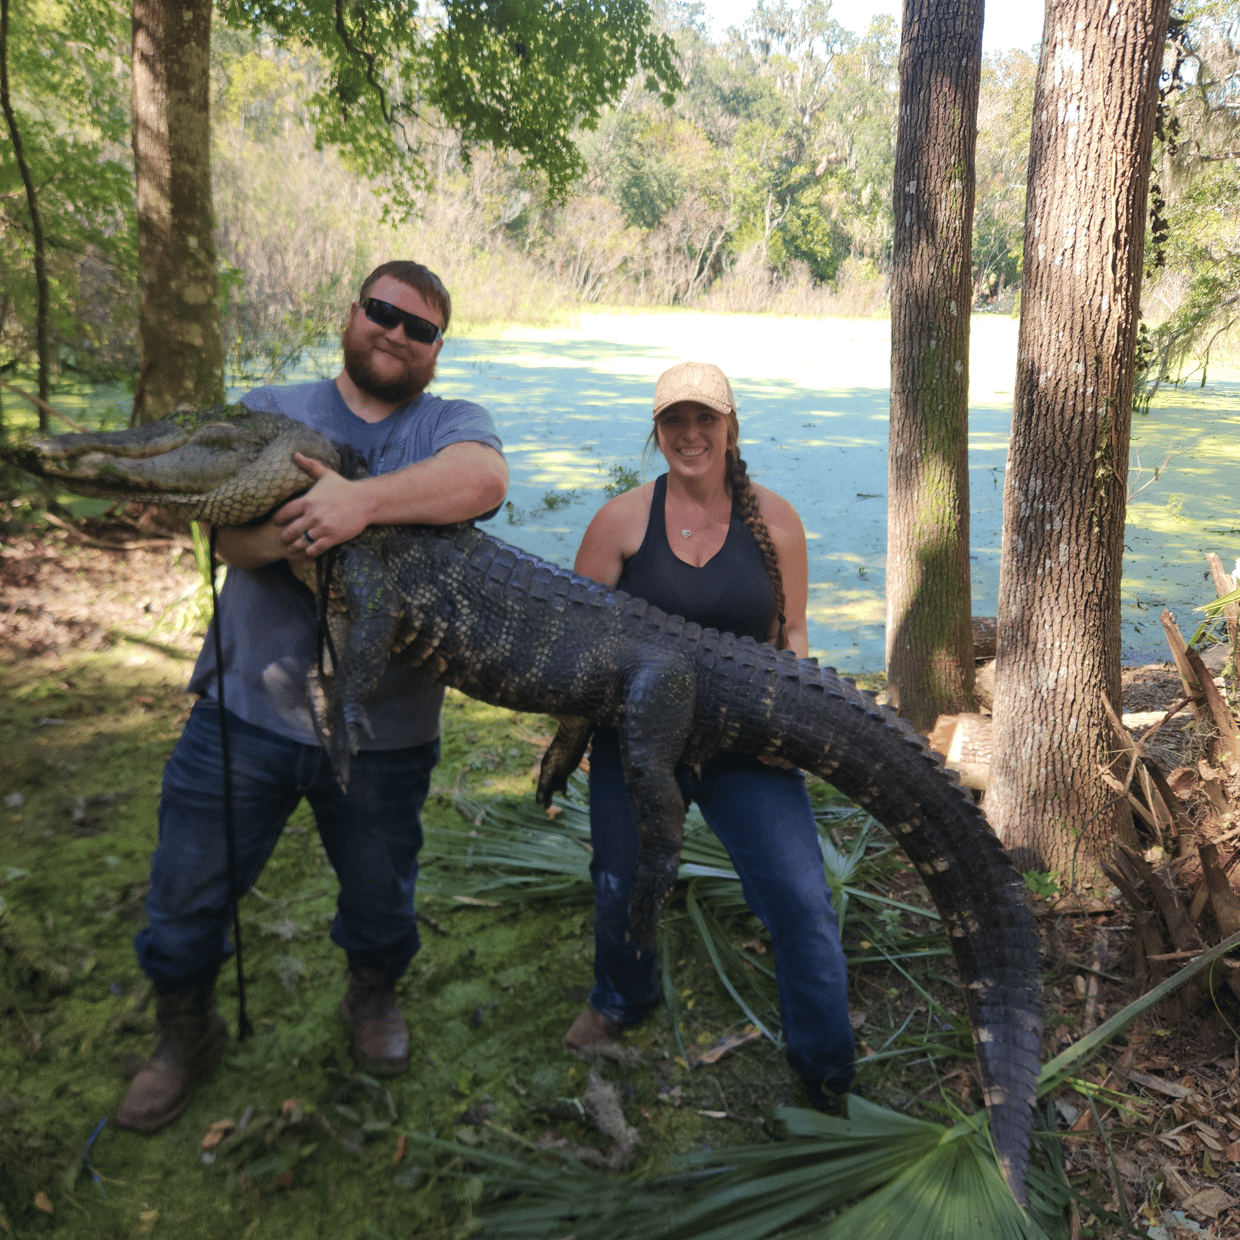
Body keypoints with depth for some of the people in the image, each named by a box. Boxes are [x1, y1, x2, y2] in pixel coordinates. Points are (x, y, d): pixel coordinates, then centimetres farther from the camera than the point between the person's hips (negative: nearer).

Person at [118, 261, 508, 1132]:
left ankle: (374, 998, 50)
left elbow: (483, 479, -23)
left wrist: (360, 501, -34)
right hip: (245, 705, 1)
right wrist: (302, 521, -28)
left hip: (382, 729, -1)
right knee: (187, 895, 12)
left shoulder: (451, 424, 3)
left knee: (381, 897, 18)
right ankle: (187, 1035, 40)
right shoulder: (273, 409, 8)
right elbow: (230, 533, -6)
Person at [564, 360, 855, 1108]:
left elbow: (791, 635, 6)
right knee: (621, 892, 16)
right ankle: (622, 1000, 51)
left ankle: (828, 1077, 16)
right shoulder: (623, 519, -5)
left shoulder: (773, 520, -3)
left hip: (747, 744, 0)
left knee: (804, 901, -8)